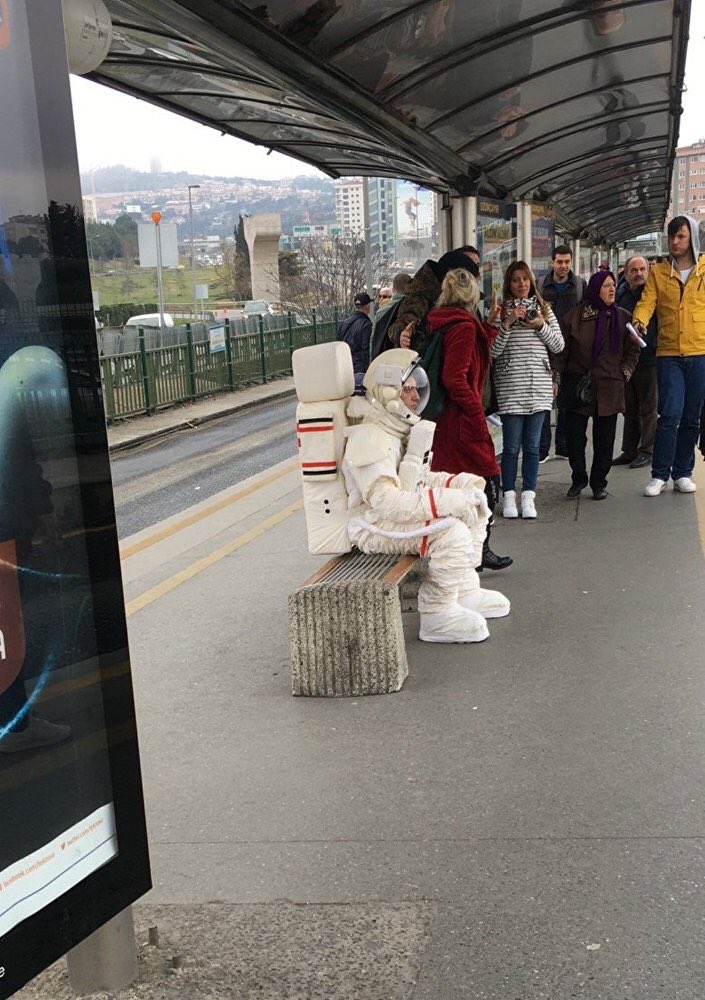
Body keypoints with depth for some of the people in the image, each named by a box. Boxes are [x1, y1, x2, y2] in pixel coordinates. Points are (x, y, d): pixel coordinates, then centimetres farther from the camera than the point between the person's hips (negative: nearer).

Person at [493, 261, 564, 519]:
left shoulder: (543, 309, 13)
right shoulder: (501, 311, 2)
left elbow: (558, 346, 10)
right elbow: (493, 351, -6)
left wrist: (541, 326, -5)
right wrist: (508, 323, -14)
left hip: (539, 386, 3)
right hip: (510, 387, -3)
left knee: (532, 446, 5)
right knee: (511, 447, -1)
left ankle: (528, 497, 11)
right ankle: (509, 497, 9)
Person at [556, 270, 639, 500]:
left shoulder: (622, 318, 6)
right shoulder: (575, 316, 2)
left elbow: (633, 351, 12)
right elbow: (561, 350, 4)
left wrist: (624, 373, 1)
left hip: (610, 388, 1)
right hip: (577, 384, -1)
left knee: (604, 438, 4)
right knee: (574, 436, 0)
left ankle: (598, 483, 16)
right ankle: (578, 479, 18)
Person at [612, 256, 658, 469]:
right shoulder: (620, 295, 9)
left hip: (648, 358, -5)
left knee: (648, 409, 2)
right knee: (629, 409, 13)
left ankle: (646, 451, 9)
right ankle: (629, 451, 21)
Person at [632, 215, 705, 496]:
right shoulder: (658, 272, 7)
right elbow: (647, 301, -4)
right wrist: (638, 321, -25)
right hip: (669, 354, -1)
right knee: (670, 414, -10)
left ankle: (682, 473, 18)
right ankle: (659, 475, -2)